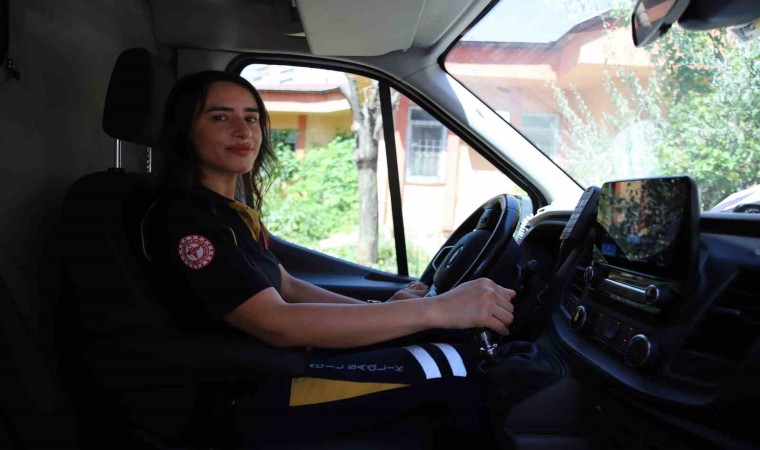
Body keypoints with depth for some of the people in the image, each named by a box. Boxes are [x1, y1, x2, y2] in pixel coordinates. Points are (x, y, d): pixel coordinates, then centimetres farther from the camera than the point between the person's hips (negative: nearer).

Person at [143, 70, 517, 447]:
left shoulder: (233, 210, 10)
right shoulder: (180, 219, -19)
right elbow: (276, 324, -29)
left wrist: (381, 310, -2)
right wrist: (434, 309, -31)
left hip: (277, 359, 9)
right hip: (246, 395, -9)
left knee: (441, 335, 4)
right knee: (458, 365, -15)